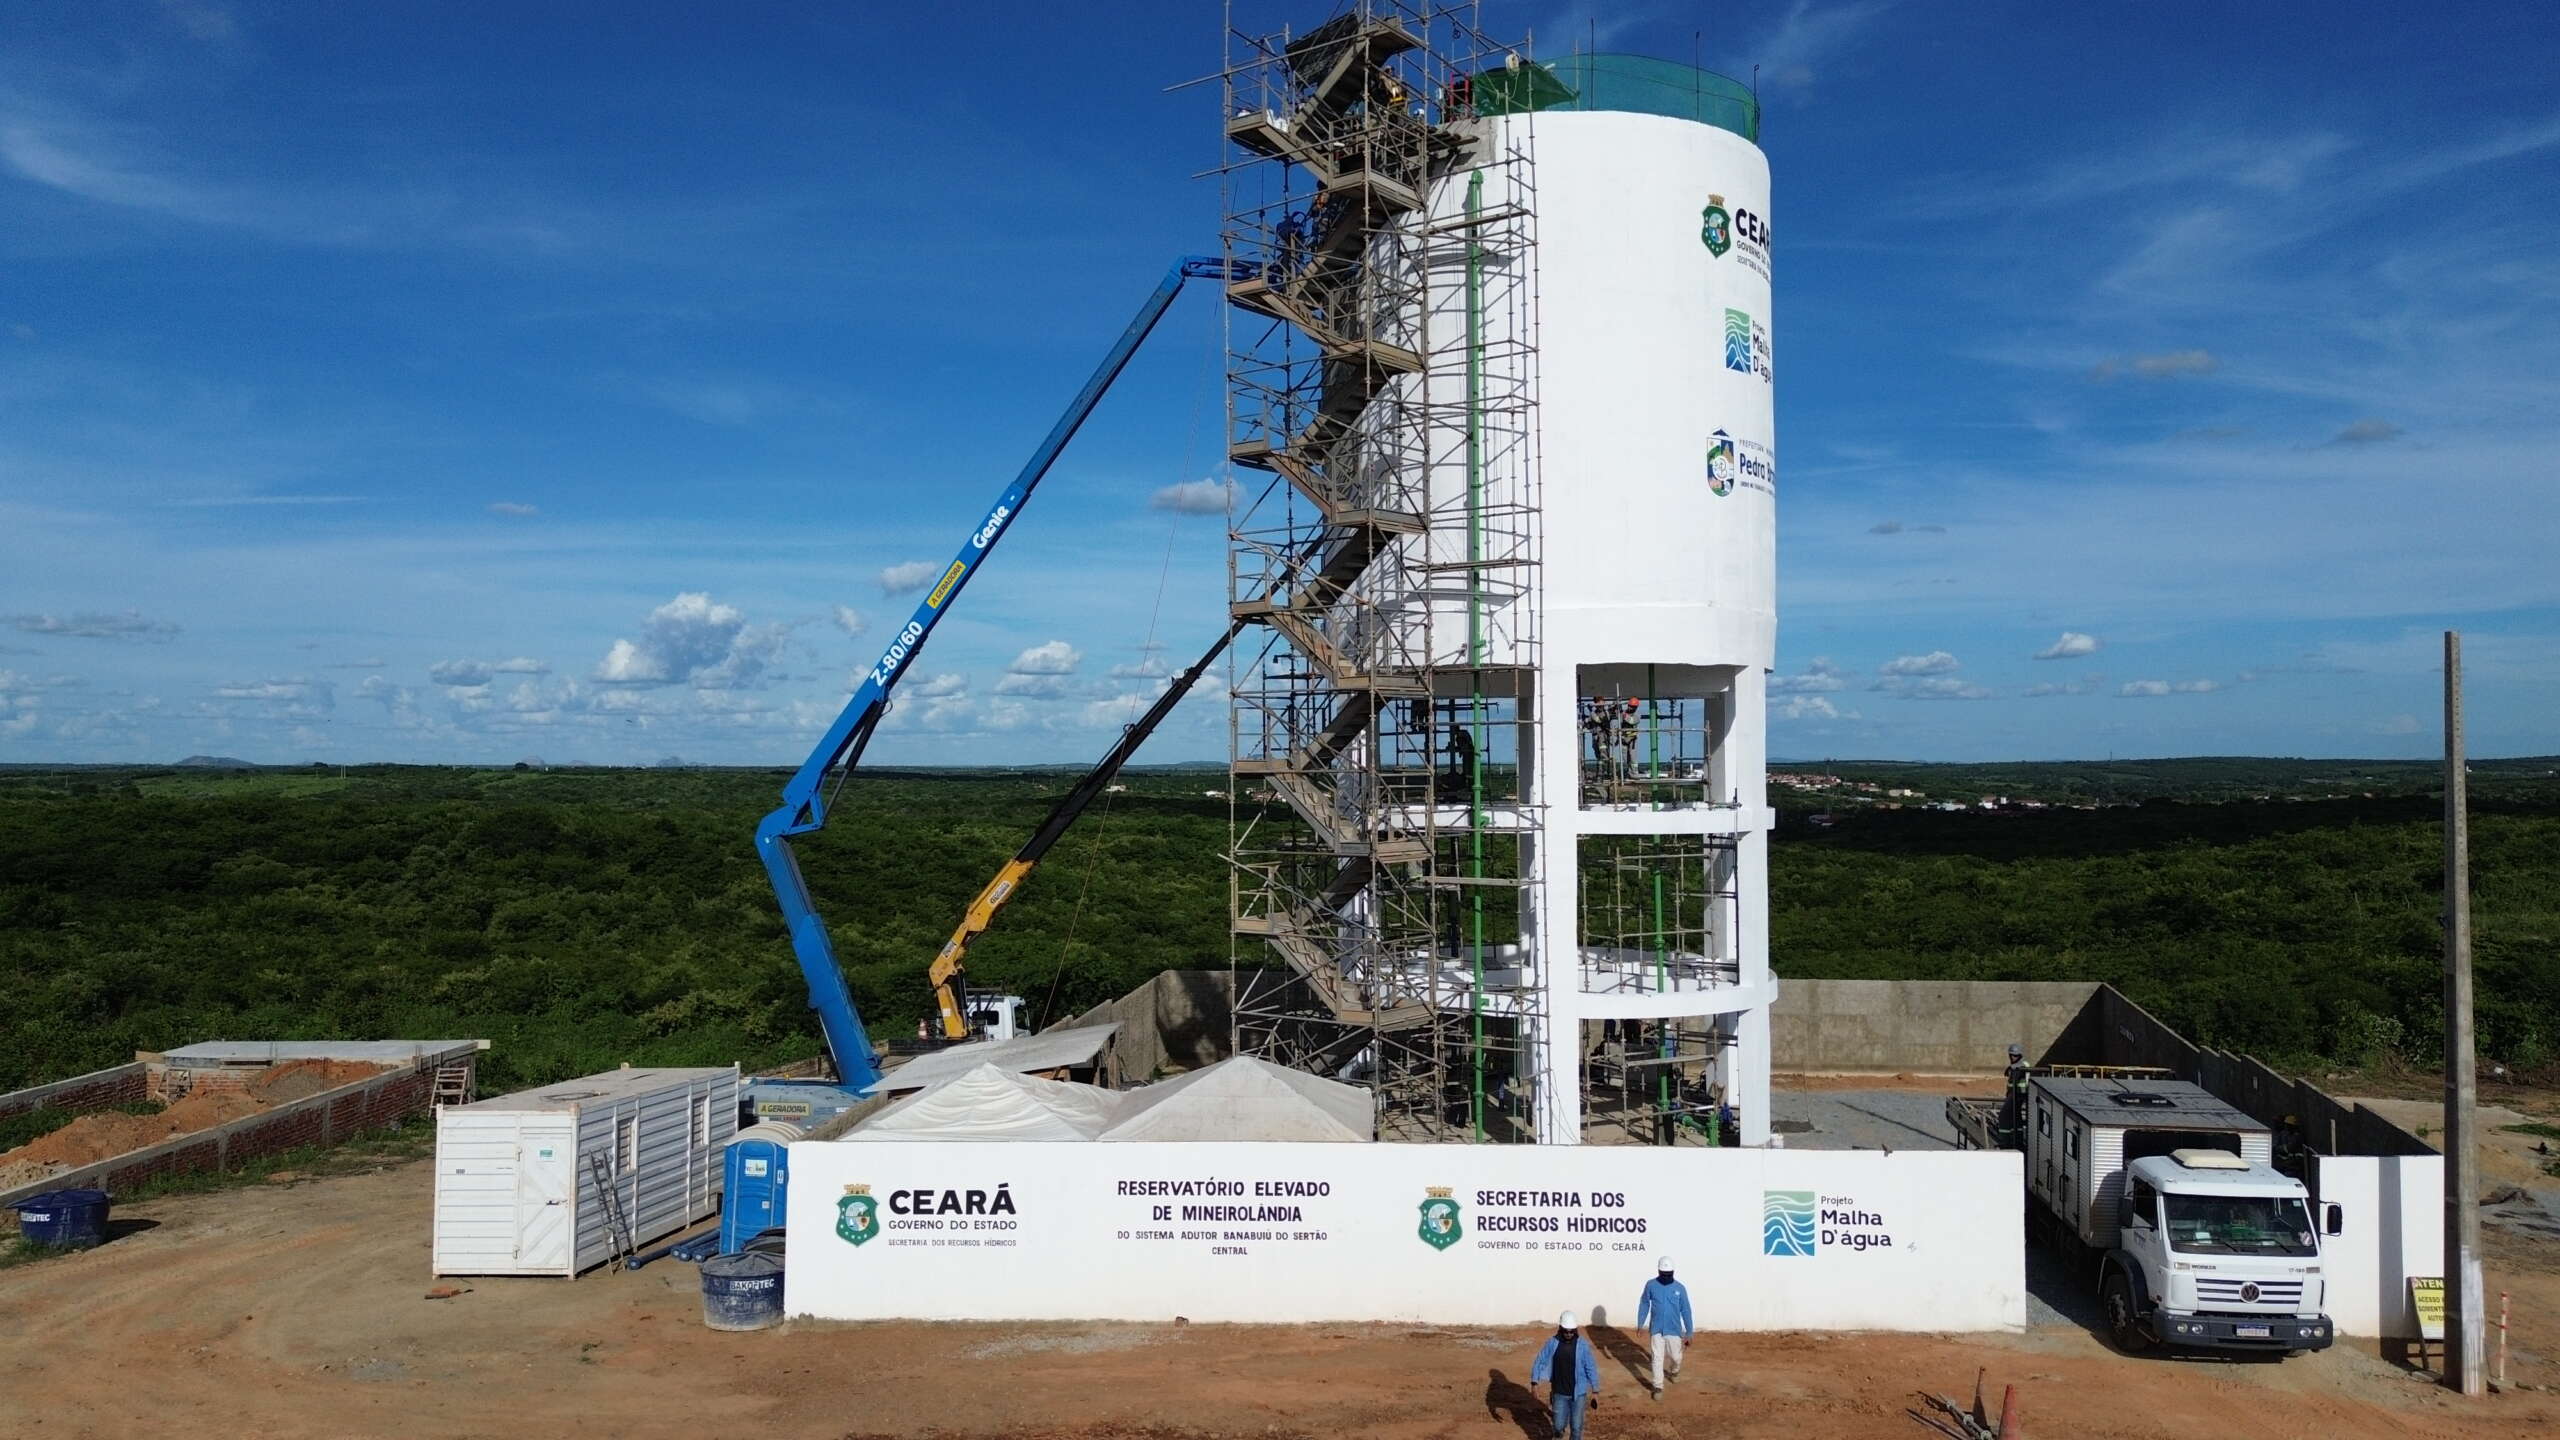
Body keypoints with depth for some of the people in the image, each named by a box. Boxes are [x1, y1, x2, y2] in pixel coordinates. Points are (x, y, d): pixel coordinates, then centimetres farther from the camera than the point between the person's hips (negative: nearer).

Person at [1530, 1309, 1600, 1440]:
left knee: (1576, 1426, 4)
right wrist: (1534, 1383, -14)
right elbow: (1540, 1361, -5)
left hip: (1578, 1393, -1)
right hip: (1559, 1393, 1)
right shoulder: (1552, 1343, -11)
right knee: (1559, 1425, 8)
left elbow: (1591, 1368, -8)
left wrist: (1595, 1391, -6)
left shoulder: (1582, 1345, -14)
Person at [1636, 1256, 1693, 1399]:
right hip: (1656, 1329, 0)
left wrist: (1689, 1333, -3)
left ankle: (1674, 1371, 47)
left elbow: (1685, 1311, -5)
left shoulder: (1680, 1288, -11)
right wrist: (1640, 1324, 0)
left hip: (1674, 1330, 0)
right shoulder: (1651, 1285, -9)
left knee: (1675, 1356, 13)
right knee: (1657, 1358, 0)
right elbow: (1644, 1304, 2)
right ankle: (1658, 1387, 14)